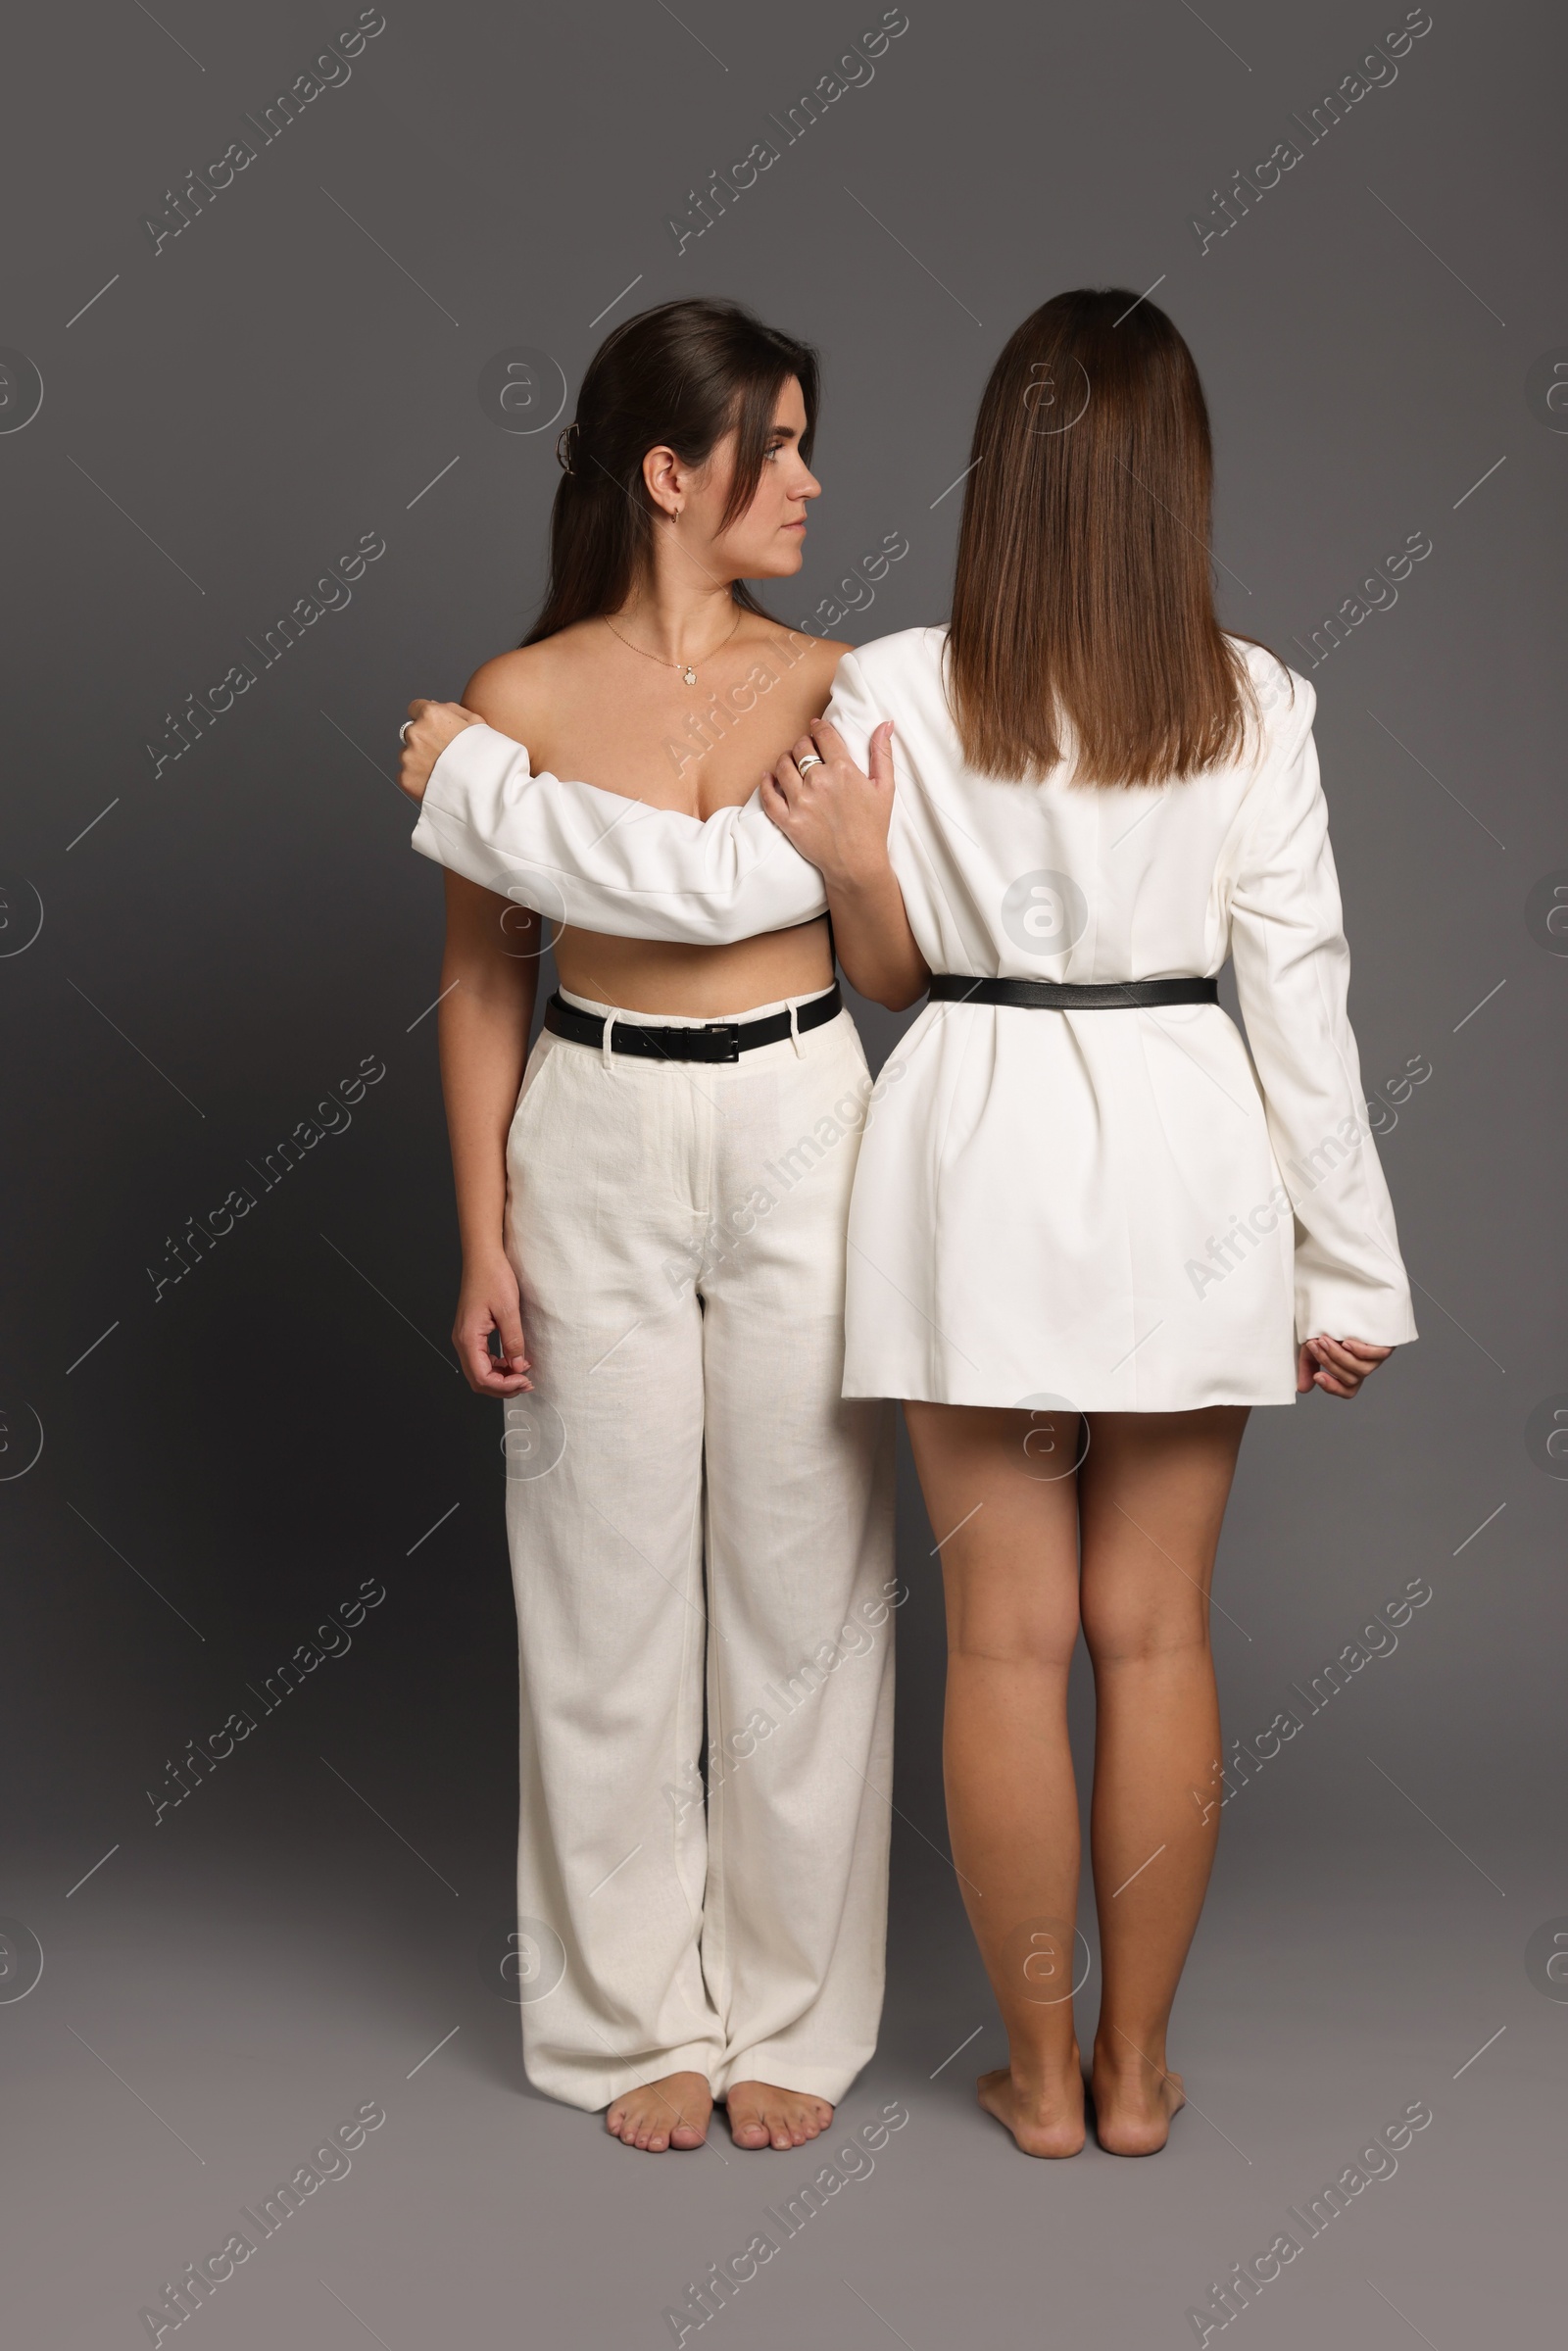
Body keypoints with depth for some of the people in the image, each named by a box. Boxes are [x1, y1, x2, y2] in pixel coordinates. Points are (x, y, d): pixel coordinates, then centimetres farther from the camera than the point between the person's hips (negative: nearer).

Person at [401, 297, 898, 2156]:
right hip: (597, 1152, -1)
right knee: (612, 1595, 6)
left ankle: (791, 2013, 24)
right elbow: (483, 982, 1)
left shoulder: (829, 684, 2)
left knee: (802, 1585, 7)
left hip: (800, 1134, 2)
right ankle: (637, 2017, 24)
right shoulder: (522, 701, -3)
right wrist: (483, 1241, -2)